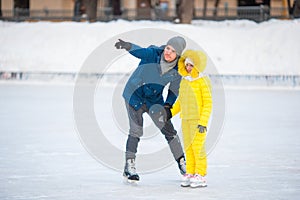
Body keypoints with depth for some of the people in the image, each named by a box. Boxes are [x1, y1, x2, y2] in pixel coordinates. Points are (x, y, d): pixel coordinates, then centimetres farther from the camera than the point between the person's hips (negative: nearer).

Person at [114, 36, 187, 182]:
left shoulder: (178, 70, -14)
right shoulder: (153, 54, -23)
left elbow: (174, 90, 0)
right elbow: (140, 51, -44)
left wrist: (167, 106, -14)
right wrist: (128, 46, -65)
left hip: (154, 99, 3)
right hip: (134, 94, -3)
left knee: (168, 129, 4)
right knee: (136, 130, -12)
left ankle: (182, 163, 20)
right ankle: (129, 167, -2)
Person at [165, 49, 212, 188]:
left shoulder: (203, 81, -11)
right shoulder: (184, 80, 11)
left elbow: (208, 103, -12)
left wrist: (203, 122, -17)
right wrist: (172, 112, 12)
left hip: (198, 120, -7)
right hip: (185, 119, 7)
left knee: (198, 148, -7)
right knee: (188, 148, 11)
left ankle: (200, 176, -2)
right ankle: (190, 174, 18)